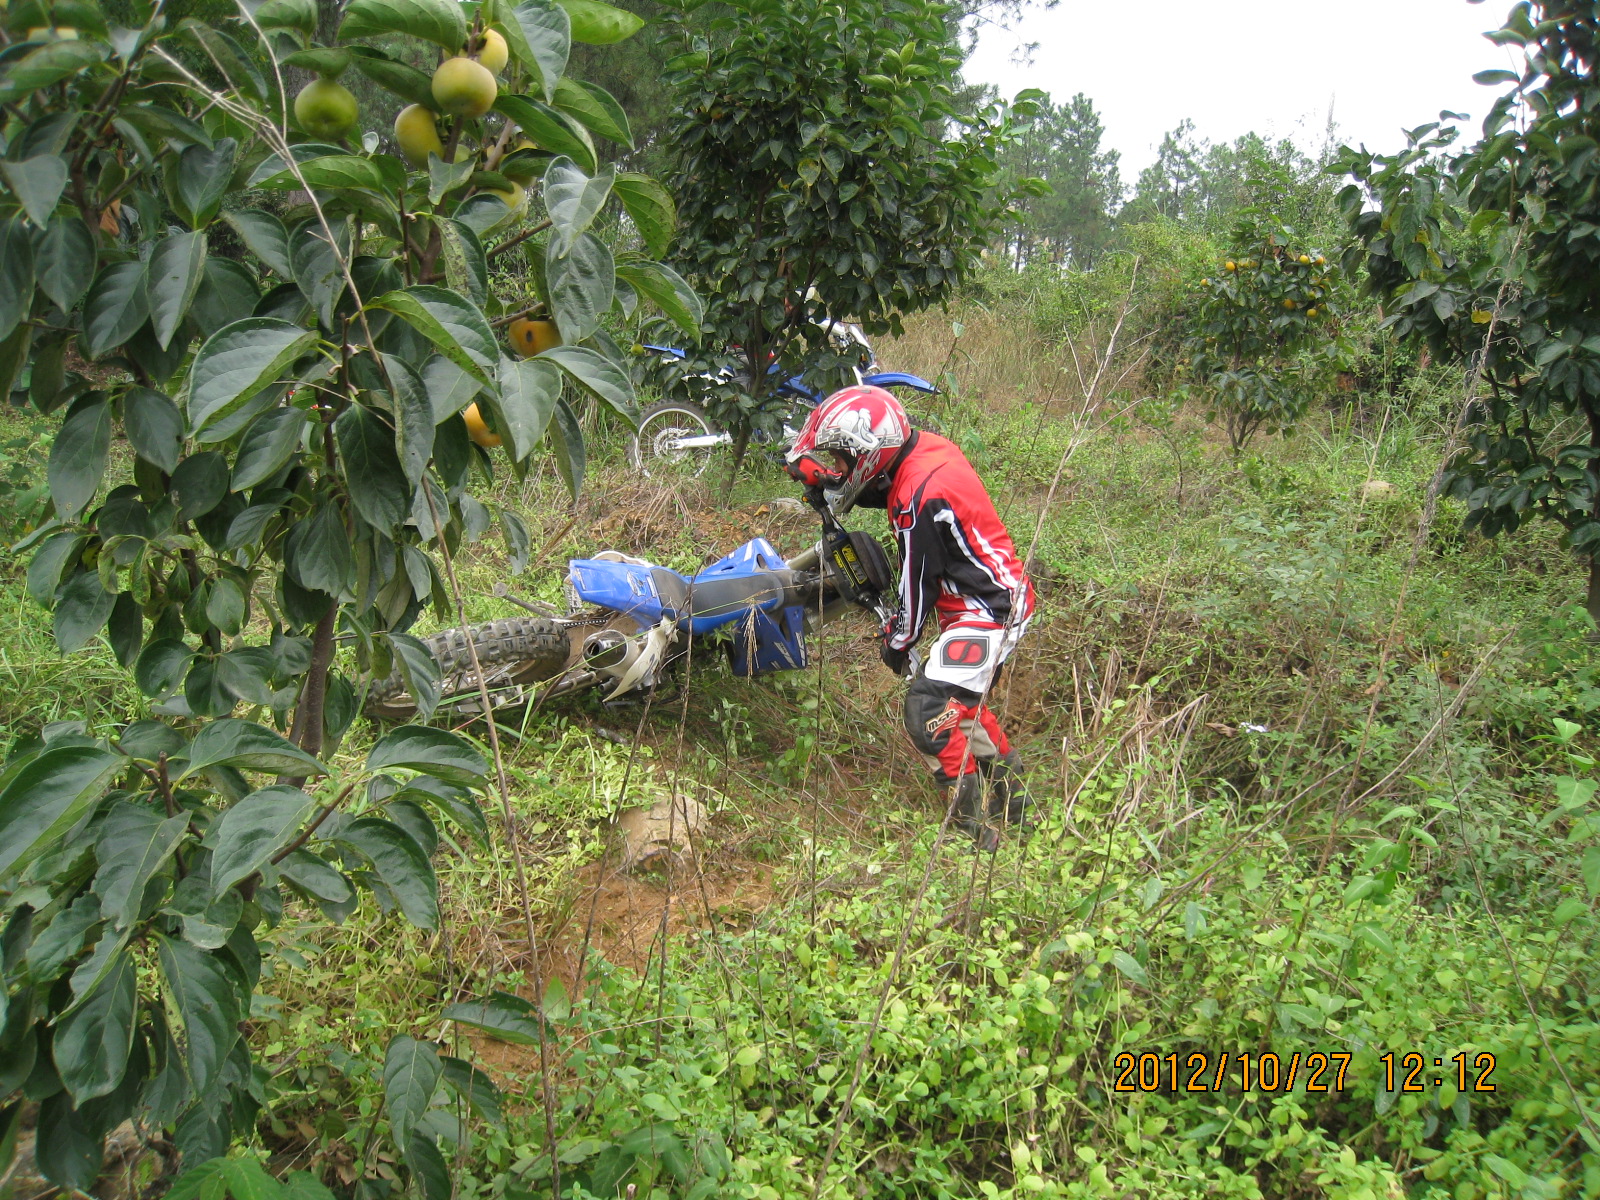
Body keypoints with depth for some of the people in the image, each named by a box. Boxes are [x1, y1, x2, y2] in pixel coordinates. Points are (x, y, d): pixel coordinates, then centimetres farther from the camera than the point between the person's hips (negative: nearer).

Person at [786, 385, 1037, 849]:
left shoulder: (919, 500, -27)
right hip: (997, 593, 10)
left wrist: (897, 642, -1)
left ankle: (972, 824, -4)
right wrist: (821, 480, 5)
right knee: (961, 702, 23)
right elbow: (880, 490, 20)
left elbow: (918, 585, -17)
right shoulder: (925, 448, 0)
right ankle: (1012, 799, 37)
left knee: (930, 712, -14)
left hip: (988, 610, -10)